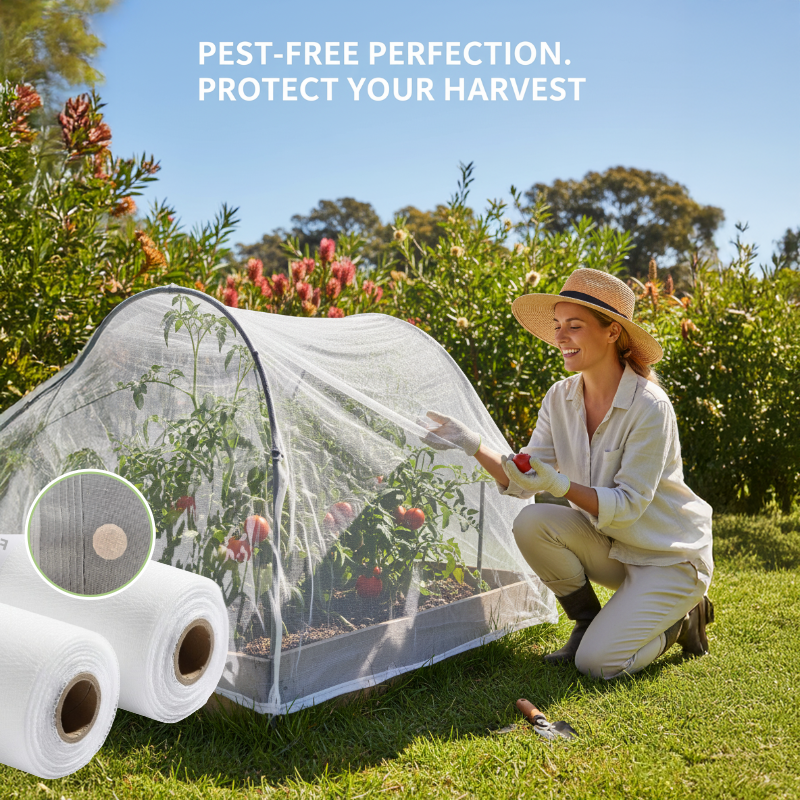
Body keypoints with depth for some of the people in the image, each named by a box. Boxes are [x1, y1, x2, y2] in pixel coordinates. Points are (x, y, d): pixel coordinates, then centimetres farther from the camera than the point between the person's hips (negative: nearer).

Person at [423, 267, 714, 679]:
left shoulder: (649, 408, -24)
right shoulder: (560, 398, -5)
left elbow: (628, 506, -25)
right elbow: (525, 481, -7)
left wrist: (559, 484, -39)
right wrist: (474, 446, -21)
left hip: (670, 556, -5)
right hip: (611, 547, 6)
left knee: (598, 662, -19)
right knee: (531, 522, -22)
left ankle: (680, 619, 12)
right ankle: (588, 622, 2)